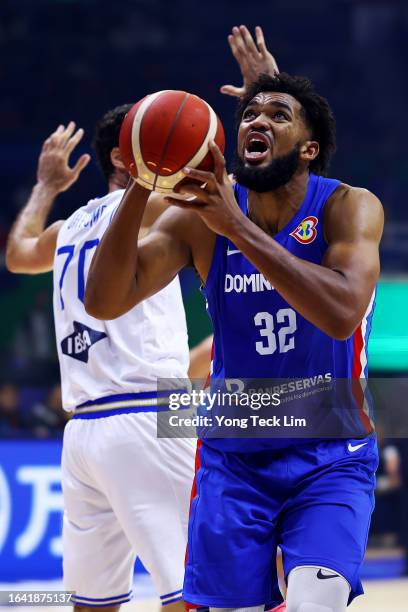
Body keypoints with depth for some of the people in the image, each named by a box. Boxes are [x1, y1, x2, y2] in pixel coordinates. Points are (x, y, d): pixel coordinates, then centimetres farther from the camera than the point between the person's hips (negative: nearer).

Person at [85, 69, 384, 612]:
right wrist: (140, 188, -27)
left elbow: (341, 313, -32)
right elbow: (104, 303, -14)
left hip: (329, 457, -3)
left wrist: (238, 226, -36)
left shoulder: (348, 207, -12)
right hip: (234, 456, 3)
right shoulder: (201, 216, -4)